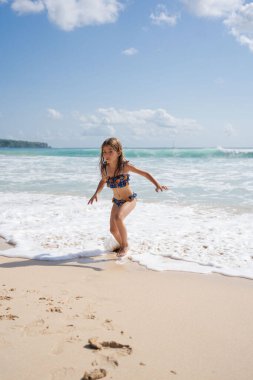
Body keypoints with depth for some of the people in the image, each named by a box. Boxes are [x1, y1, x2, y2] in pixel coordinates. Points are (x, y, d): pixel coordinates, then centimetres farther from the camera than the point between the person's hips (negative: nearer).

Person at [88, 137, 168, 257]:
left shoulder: (125, 166, -22)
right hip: (116, 201, 6)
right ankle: (121, 245, 39)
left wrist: (158, 185, -28)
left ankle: (125, 245, -12)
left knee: (118, 217, -33)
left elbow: (145, 174, -17)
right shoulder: (104, 168, -9)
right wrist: (96, 193, 0)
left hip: (129, 199, -6)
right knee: (113, 230, 7)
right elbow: (103, 181, 14)